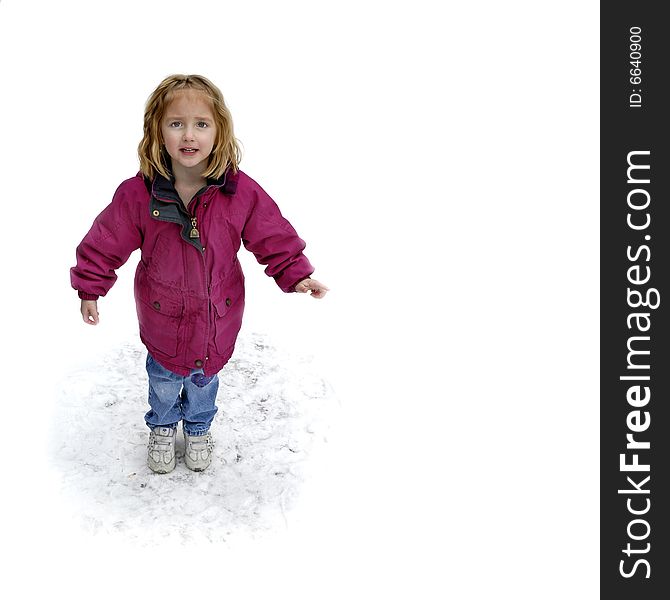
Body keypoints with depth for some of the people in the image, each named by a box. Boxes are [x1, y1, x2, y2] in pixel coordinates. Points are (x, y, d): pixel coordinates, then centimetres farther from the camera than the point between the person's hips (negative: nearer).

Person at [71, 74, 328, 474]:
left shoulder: (241, 193, -20)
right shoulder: (139, 193, -21)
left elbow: (275, 239, -8)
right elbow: (106, 242, -7)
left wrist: (297, 275, -18)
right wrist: (91, 289, -4)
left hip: (217, 316, 1)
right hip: (162, 316, 0)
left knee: (204, 378, 25)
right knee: (163, 379, 23)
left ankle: (199, 427, 57)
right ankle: (162, 427, 56)